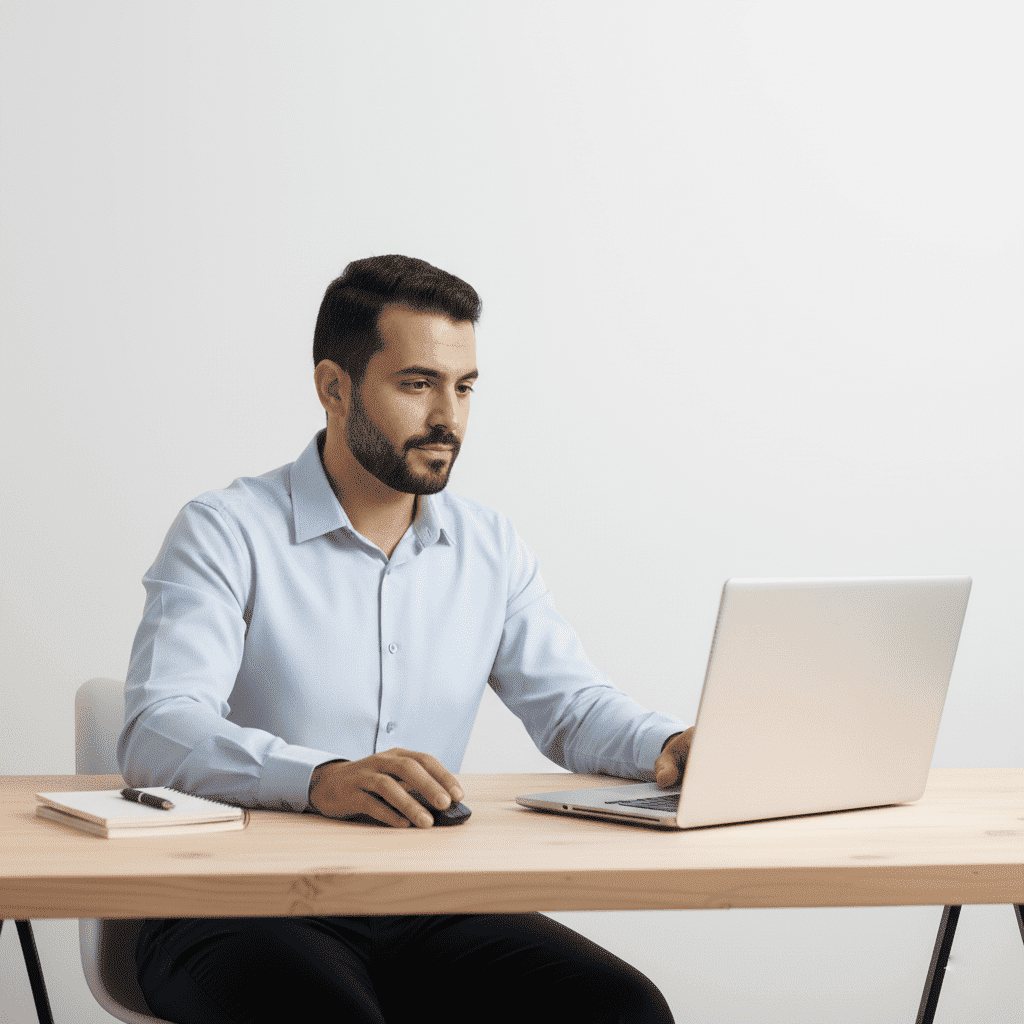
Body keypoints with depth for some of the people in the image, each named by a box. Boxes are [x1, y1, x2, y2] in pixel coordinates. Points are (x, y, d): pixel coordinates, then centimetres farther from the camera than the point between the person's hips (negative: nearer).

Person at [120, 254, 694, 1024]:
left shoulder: (491, 549, 13)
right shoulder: (227, 534, -6)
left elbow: (570, 703, 13)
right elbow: (158, 732, -19)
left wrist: (669, 746, -11)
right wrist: (321, 778, -38)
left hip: (426, 909, 5)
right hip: (240, 907, -5)